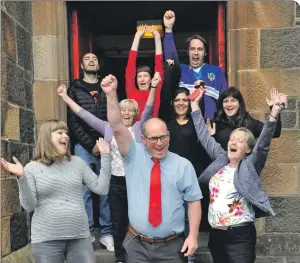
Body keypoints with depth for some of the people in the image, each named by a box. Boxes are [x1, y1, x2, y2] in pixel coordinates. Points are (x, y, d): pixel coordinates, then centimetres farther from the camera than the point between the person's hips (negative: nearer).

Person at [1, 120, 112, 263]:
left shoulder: (77, 162, 8)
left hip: (80, 236, 3)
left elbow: (101, 189, 5)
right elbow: (29, 206, -7)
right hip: (46, 239, -2)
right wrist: (21, 177, -18)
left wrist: (105, 156, 2)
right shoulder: (32, 168, -1)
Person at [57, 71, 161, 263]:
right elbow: (84, 114, 7)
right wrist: (65, 97, 4)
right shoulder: (108, 127, 7)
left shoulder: (139, 128, 2)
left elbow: (149, 109, -12)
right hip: (116, 182, 2)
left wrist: (153, 88, -28)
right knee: (118, 222, 11)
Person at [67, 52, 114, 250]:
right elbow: (73, 121, -1)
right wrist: (91, 144, -8)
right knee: (84, 190, 0)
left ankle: (107, 232, 8)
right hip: (83, 146, -1)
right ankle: (87, 232, 7)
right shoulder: (75, 89, 7)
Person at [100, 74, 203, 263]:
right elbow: (117, 128, -12)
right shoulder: (134, 157, 0)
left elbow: (194, 201, 1)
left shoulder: (183, 165, 0)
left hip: (172, 246, 0)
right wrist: (111, 94, -24)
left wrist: (193, 235, -8)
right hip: (137, 244, 1)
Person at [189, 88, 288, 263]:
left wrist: (275, 111, -30)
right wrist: (195, 103, 16)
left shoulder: (250, 165, -3)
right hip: (216, 234, 5)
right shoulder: (221, 159, 10)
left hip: (241, 235, -5)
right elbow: (204, 136, 15)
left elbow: (263, 142, -17)